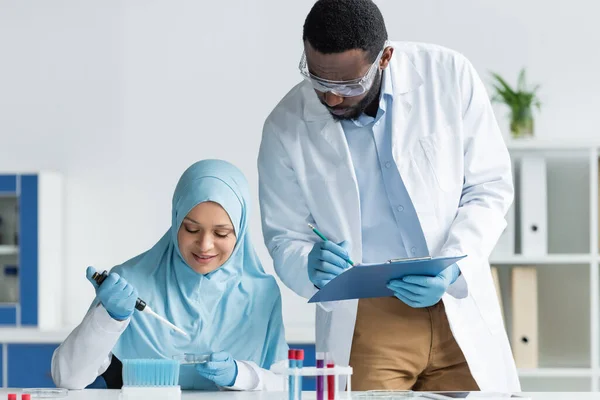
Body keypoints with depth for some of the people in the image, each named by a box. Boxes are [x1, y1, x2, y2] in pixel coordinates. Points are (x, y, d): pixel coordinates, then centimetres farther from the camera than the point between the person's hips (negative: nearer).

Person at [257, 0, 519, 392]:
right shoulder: (286, 127, -6)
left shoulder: (448, 75, -7)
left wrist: (450, 270, -15)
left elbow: (490, 187, 0)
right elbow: (285, 238, 4)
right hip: (363, 324, -1)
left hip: (460, 311, 1)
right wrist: (311, 268, -19)